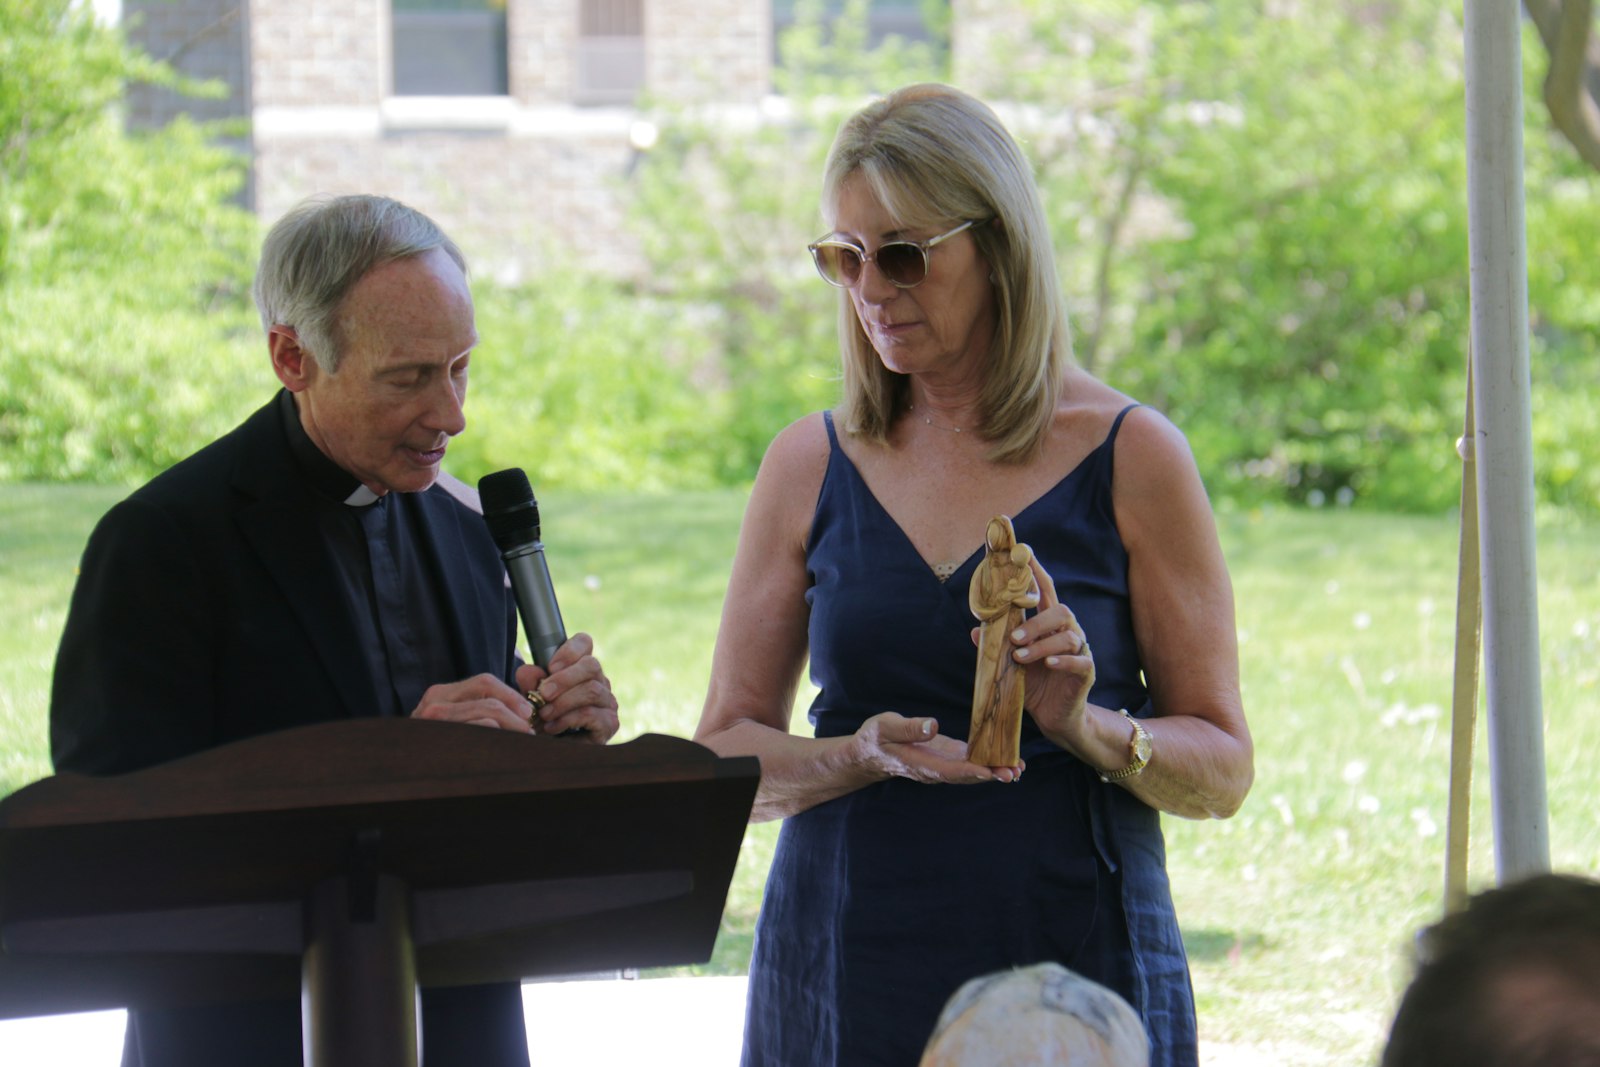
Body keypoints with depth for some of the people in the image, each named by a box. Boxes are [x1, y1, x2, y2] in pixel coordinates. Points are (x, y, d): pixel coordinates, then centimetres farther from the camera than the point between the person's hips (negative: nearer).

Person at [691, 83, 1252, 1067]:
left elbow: (1223, 770, 2)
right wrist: (863, 756, -12)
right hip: (848, 976, 2)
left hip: (1075, 969, -2)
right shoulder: (811, 466, 7)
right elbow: (726, 753, 7)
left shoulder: (1132, 459, 0)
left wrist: (1086, 729, -17)